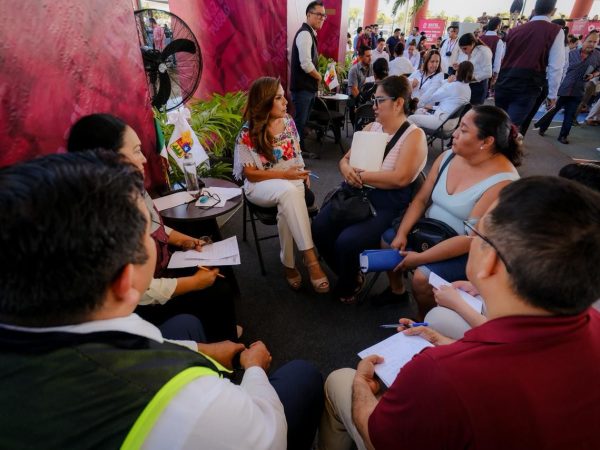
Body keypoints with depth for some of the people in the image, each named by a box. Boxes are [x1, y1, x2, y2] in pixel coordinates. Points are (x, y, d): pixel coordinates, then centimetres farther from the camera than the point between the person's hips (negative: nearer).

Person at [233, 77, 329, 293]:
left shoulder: (288, 122, 3)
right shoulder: (248, 134, -12)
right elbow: (249, 174, -11)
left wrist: (302, 172, -3)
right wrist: (283, 174, -19)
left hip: (292, 181, 4)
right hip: (261, 186, -3)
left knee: (286, 208, -32)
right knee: (288, 191, -37)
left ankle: (289, 264, -14)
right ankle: (310, 259, -36)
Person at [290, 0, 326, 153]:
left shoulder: (311, 34, 16)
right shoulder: (305, 33, -15)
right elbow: (305, 64, -25)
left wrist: (316, 77, 11)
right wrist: (319, 76, -9)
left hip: (308, 87, 10)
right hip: (302, 88, -10)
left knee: (303, 122, 16)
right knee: (298, 123, -5)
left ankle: (301, 150, 26)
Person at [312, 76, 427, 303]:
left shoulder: (414, 135, -7)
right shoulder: (371, 127, 12)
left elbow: (400, 178, -20)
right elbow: (345, 159, 15)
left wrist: (360, 175, -15)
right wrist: (347, 170, -10)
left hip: (388, 205, -6)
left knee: (347, 241, -27)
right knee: (319, 227, -15)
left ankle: (348, 286, 9)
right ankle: (349, 275, 12)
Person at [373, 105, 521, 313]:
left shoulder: (502, 182, -25)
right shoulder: (448, 156, -5)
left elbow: (471, 238, -27)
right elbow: (421, 199, 0)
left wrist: (419, 258, -25)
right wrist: (401, 234, -12)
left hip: (468, 252, -7)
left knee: (422, 277, -26)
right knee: (387, 239, 0)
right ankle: (397, 290, 26)